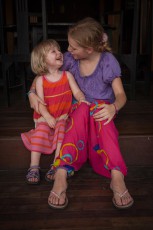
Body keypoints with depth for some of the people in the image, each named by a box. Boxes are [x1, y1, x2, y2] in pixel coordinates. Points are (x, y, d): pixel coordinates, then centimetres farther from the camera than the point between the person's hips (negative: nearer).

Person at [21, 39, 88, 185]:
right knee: (40, 133, -22)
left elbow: (77, 92, -2)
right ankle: (34, 167, -19)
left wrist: (82, 99, -26)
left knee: (62, 131, -25)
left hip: (63, 116, 0)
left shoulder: (67, 75, 3)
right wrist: (47, 117, -24)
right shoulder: (40, 80, -2)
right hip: (45, 117, 0)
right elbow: (40, 102, -8)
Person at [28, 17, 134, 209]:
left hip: (102, 109, -1)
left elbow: (121, 95, -14)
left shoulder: (108, 61, -11)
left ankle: (117, 175, -52)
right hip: (78, 109, 2)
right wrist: (32, 93, -12)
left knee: (98, 109, -39)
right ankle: (61, 173, -51)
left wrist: (113, 107, -39)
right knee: (83, 109, -37)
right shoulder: (69, 59, -4)